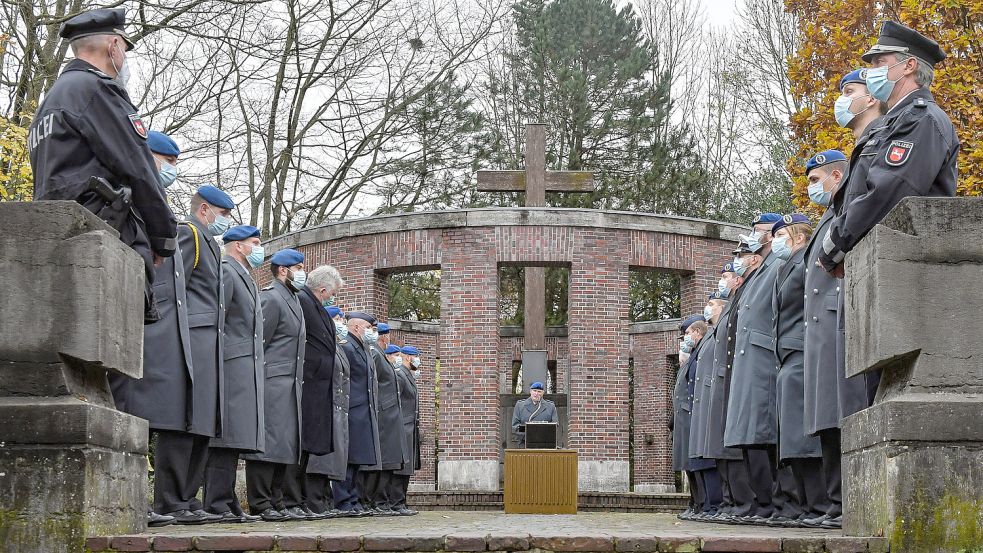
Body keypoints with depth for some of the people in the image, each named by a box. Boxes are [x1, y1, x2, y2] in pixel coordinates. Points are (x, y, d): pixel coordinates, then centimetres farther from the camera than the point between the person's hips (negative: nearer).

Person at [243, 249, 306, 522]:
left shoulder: (293, 300, 23)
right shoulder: (271, 299, -8)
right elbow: (257, 344, -12)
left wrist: (297, 382, 18)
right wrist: (258, 379, -14)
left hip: (290, 385, 10)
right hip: (272, 383, -10)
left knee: (285, 445, 9)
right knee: (267, 443, -10)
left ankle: (276, 502, 13)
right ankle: (260, 504, -10)